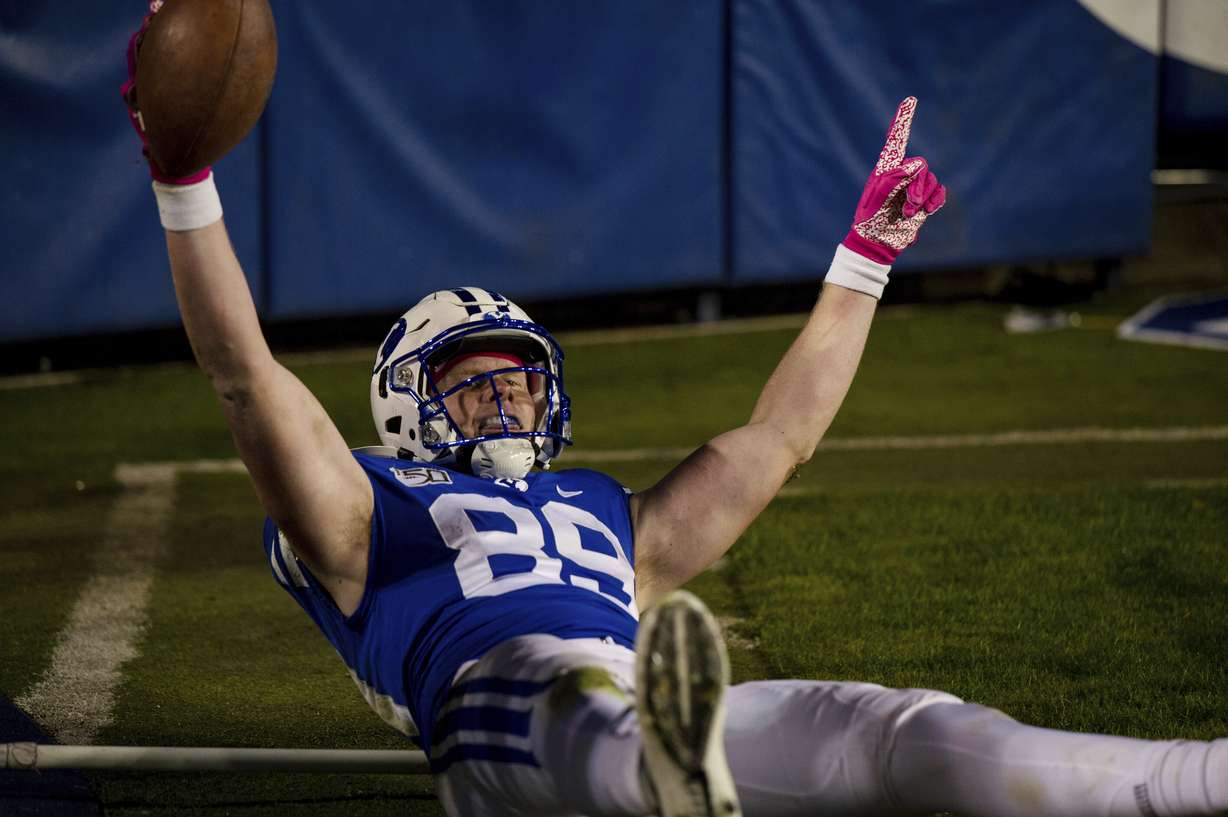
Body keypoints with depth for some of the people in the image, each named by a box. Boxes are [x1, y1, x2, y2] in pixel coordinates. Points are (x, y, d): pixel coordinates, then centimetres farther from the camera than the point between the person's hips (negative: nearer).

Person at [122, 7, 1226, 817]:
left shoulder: (608, 522, 42)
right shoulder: (376, 511, 27)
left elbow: (781, 433, 47)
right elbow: (246, 375, 15)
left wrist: (867, 253, 49)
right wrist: (185, 185, 7)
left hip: (662, 707, 5)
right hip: (503, 705, -5)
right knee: (583, 684, -43)